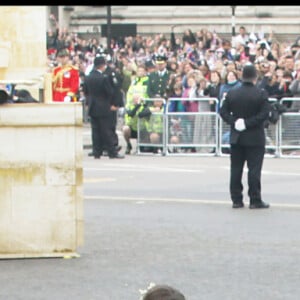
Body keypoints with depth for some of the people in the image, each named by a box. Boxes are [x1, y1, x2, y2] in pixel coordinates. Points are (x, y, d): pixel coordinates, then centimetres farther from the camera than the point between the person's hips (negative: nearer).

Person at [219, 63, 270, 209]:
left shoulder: (232, 93, 2)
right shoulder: (261, 94, -9)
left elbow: (223, 111, 0)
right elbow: (264, 114, -16)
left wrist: (234, 122, -6)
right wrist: (248, 123, -14)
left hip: (236, 137, 4)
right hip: (255, 138, -3)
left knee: (236, 169, 8)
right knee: (254, 169, -2)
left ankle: (236, 200, 9)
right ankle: (255, 200, -2)